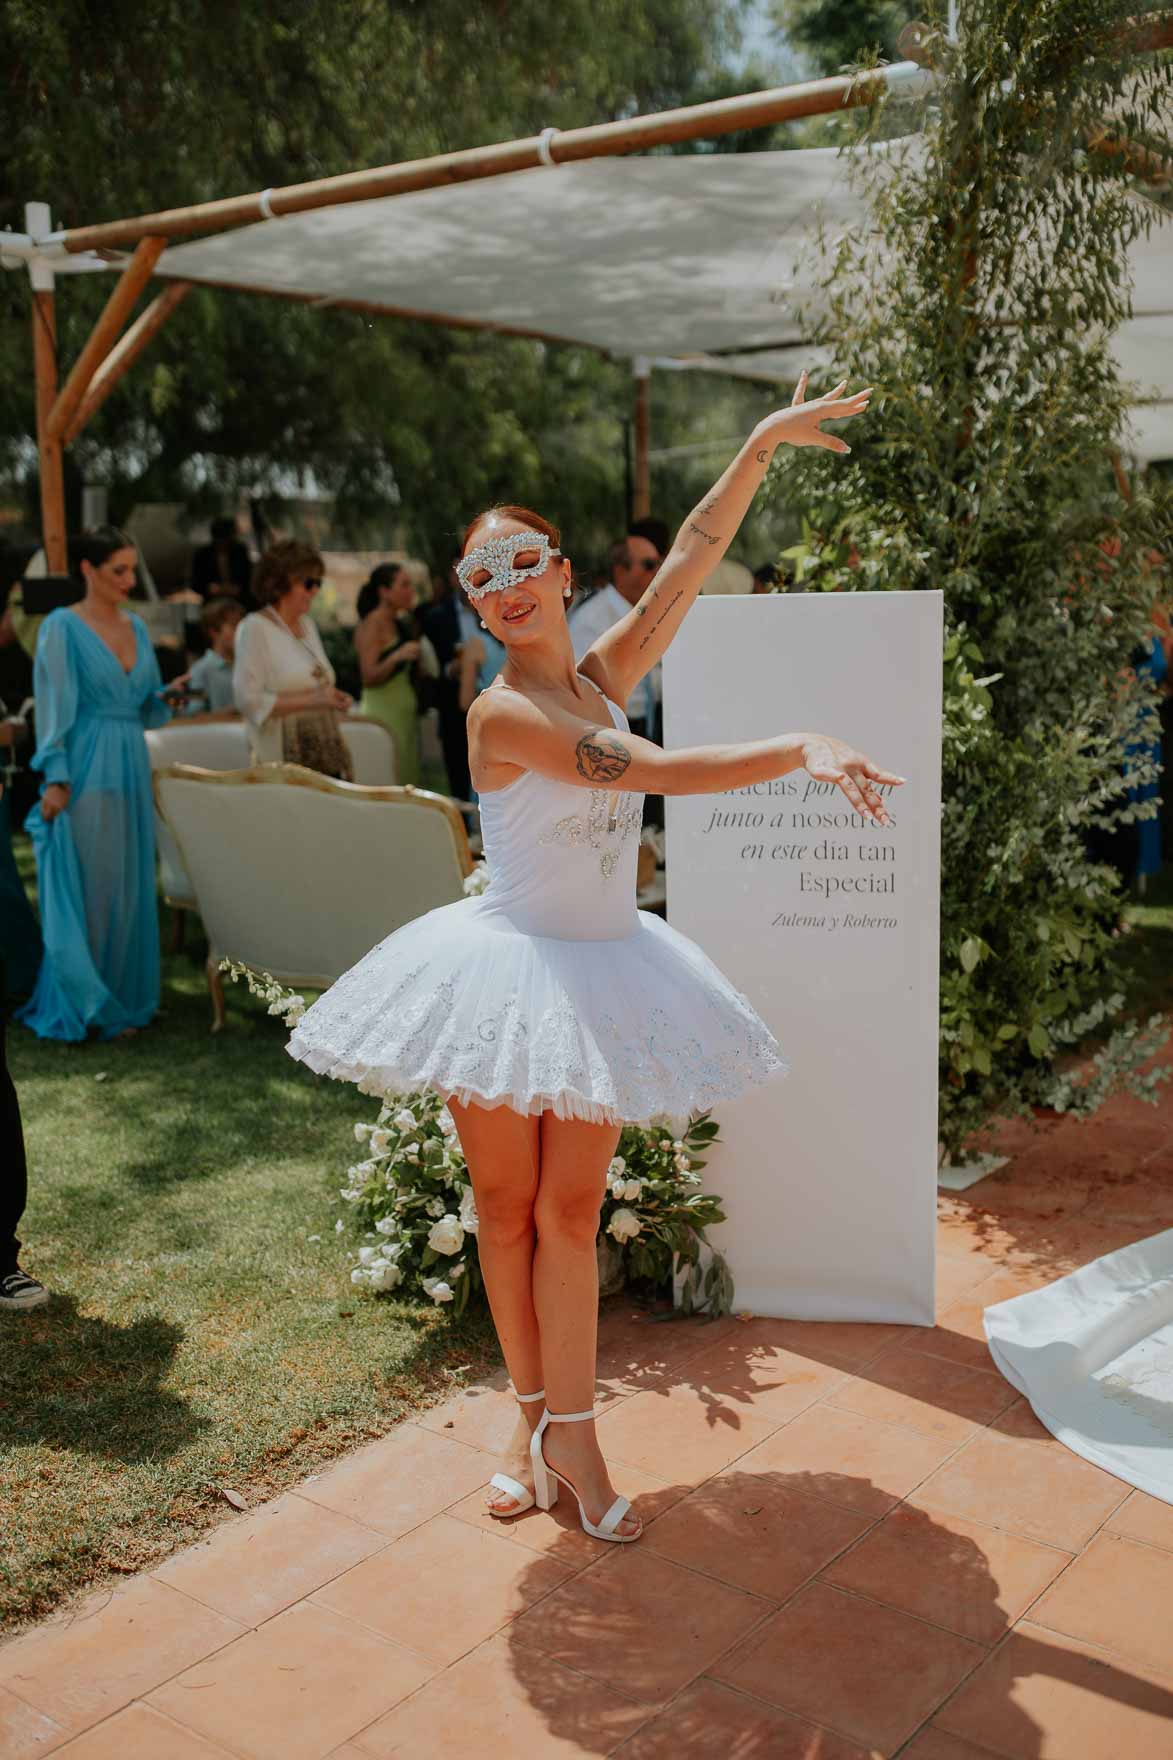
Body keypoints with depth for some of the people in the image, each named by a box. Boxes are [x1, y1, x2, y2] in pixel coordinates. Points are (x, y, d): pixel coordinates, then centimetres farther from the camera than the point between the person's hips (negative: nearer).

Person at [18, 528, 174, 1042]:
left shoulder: (136, 627, 12)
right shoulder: (62, 627, -6)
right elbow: (54, 707, -9)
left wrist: (169, 695, -2)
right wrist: (56, 778, -16)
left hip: (131, 770, 6)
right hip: (86, 772, -6)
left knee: (129, 888, 9)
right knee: (83, 890, -2)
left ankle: (122, 997, 19)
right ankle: (79, 1004, 8)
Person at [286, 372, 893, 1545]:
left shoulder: (604, 675, 2)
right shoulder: (502, 714, -17)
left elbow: (689, 560, -6)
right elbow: (660, 773, -25)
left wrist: (761, 447, -10)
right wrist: (800, 748, -28)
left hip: (601, 973, 5)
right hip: (512, 971, -4)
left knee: (569, 1209, 6)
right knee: (505, 1204, 9)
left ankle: (568, 1431, 14)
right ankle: (533, 1415, 26)